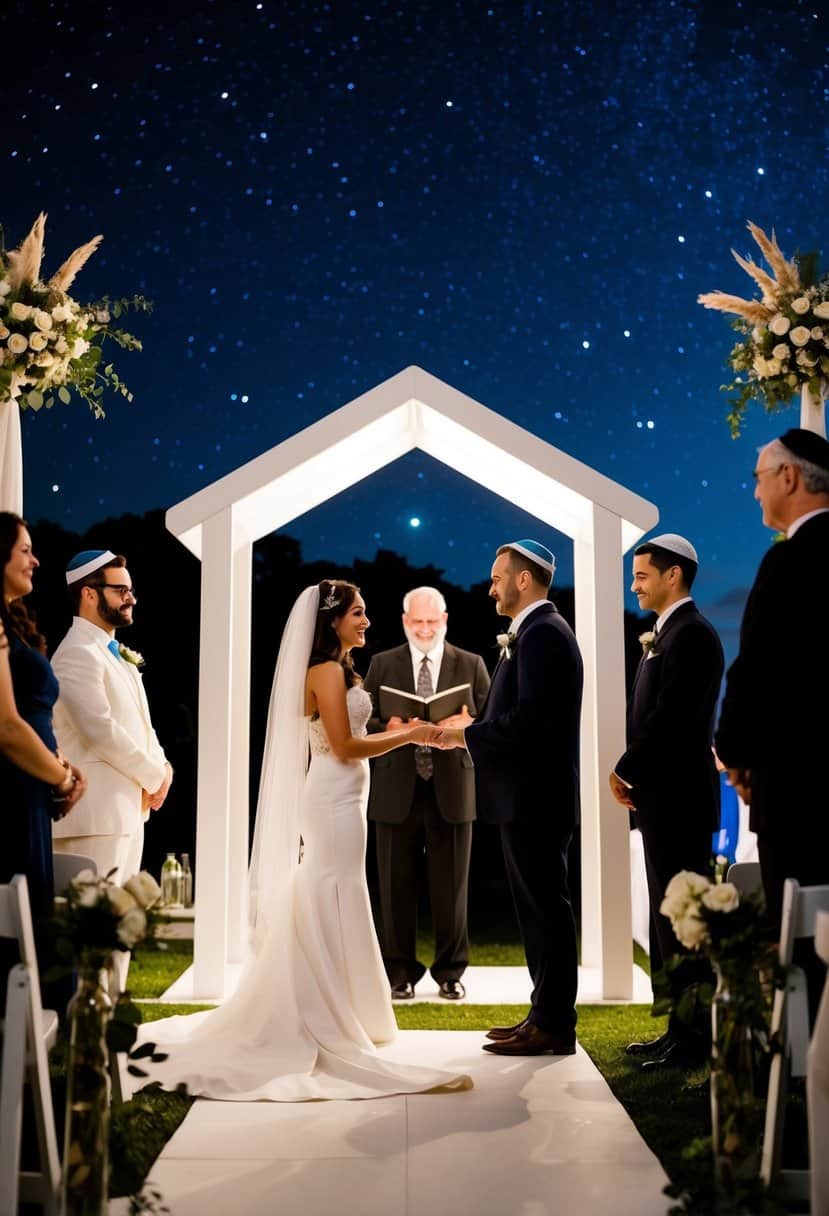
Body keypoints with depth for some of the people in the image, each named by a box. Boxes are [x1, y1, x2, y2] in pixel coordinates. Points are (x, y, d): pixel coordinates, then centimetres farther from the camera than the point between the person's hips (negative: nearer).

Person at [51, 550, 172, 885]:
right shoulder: (77, 654, -12)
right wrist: (155, 776, -10)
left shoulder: (116, 654, 19)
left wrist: (161, 765, 0)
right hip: (96, 814, -10)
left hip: (129, 809, 10)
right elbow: (101, 731, -20)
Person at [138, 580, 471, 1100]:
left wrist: (401, 731, 13)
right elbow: (345, 747, -18)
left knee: (326, 912, 15)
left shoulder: (337, 670, 16)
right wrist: (409, 736, -13)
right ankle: (329, 1029, 4)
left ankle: (326, 1017, 24)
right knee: (335, 910, -4)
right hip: (336, 799, -10)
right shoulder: (328, 671, -14)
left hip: (340, 798, 10)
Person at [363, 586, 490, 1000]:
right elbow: (362, 722, 5)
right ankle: (400, 973, 16)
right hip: (397, 791, 0)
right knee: (397, 885, 4)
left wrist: (470, 724, -17)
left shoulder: (471, 665, 9)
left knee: (451, 886, 5)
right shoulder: (382, 664, 9)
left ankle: (450, 973, 18)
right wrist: (388, 728, -16)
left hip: (452, 790, 0)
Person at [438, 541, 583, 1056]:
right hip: (529, 797, 11)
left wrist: (466, 736, -14)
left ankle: (553, 1024, 5)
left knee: (546, 907, -3)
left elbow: (529, 719, -24)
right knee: (541, 907, 14)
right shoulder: (537, 632, 17)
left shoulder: (542, 634, -15)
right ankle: (547, 1014, 23)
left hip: (534, 799, -11)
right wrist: (473, 733, 8)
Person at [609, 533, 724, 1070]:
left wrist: (627, 771, -11)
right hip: (661, 796, 10)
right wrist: (633, 775, 6)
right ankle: (682, 1029, 22)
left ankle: (695, 1037, 4)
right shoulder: (667, 633, 18)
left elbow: (670, 716, -21)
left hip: (678, 797, -10)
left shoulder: (691, 633, -13)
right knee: (668, 916, 13)